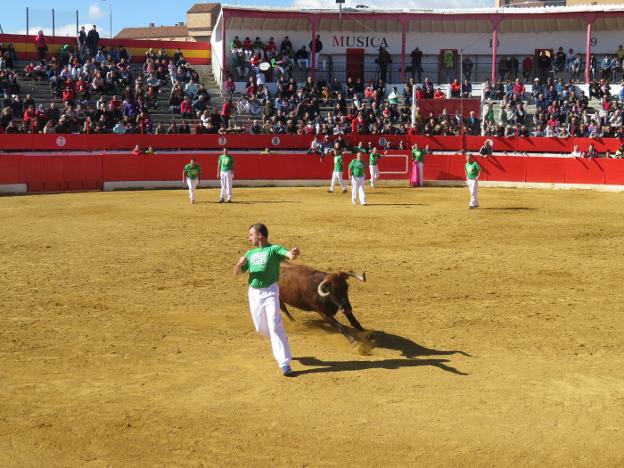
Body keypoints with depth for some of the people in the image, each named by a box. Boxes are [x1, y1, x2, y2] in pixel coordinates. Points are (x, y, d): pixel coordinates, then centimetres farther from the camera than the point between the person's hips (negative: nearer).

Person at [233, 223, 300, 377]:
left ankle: (284, 364, -16)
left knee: (275, 326, -15)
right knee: (261, 328, 14)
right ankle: (280, 347, 41)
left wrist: (295, 253, -50)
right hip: (254, 293, 6)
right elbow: (236, 272, 12)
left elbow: (290, 255, -25)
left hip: (270, 292, -6)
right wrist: (240, 263, -11)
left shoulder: (274, 249, -6)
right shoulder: (250, 253, 13)